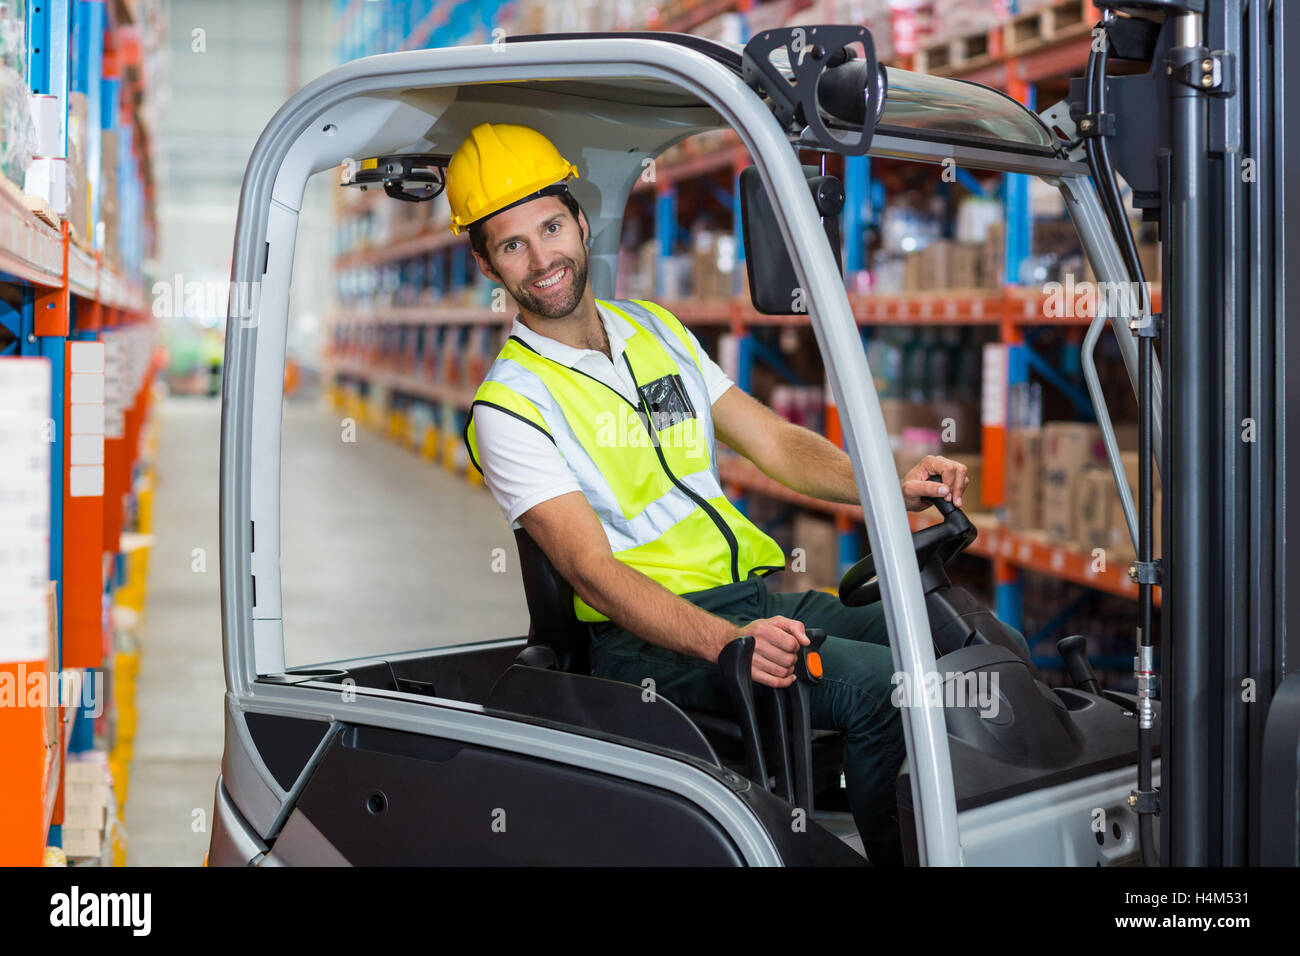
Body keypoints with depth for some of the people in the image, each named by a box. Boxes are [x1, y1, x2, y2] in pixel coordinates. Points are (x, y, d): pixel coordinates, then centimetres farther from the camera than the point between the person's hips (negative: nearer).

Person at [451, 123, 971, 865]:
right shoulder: (509, 406, -6)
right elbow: (591, 569, -16)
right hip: (650, 639, -7)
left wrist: (892, 489, -4)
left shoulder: (657, 329, 17)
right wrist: (724, 642, -32)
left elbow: (776, 443, 15)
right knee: (882, 684, -28)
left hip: (758, 598, 7)